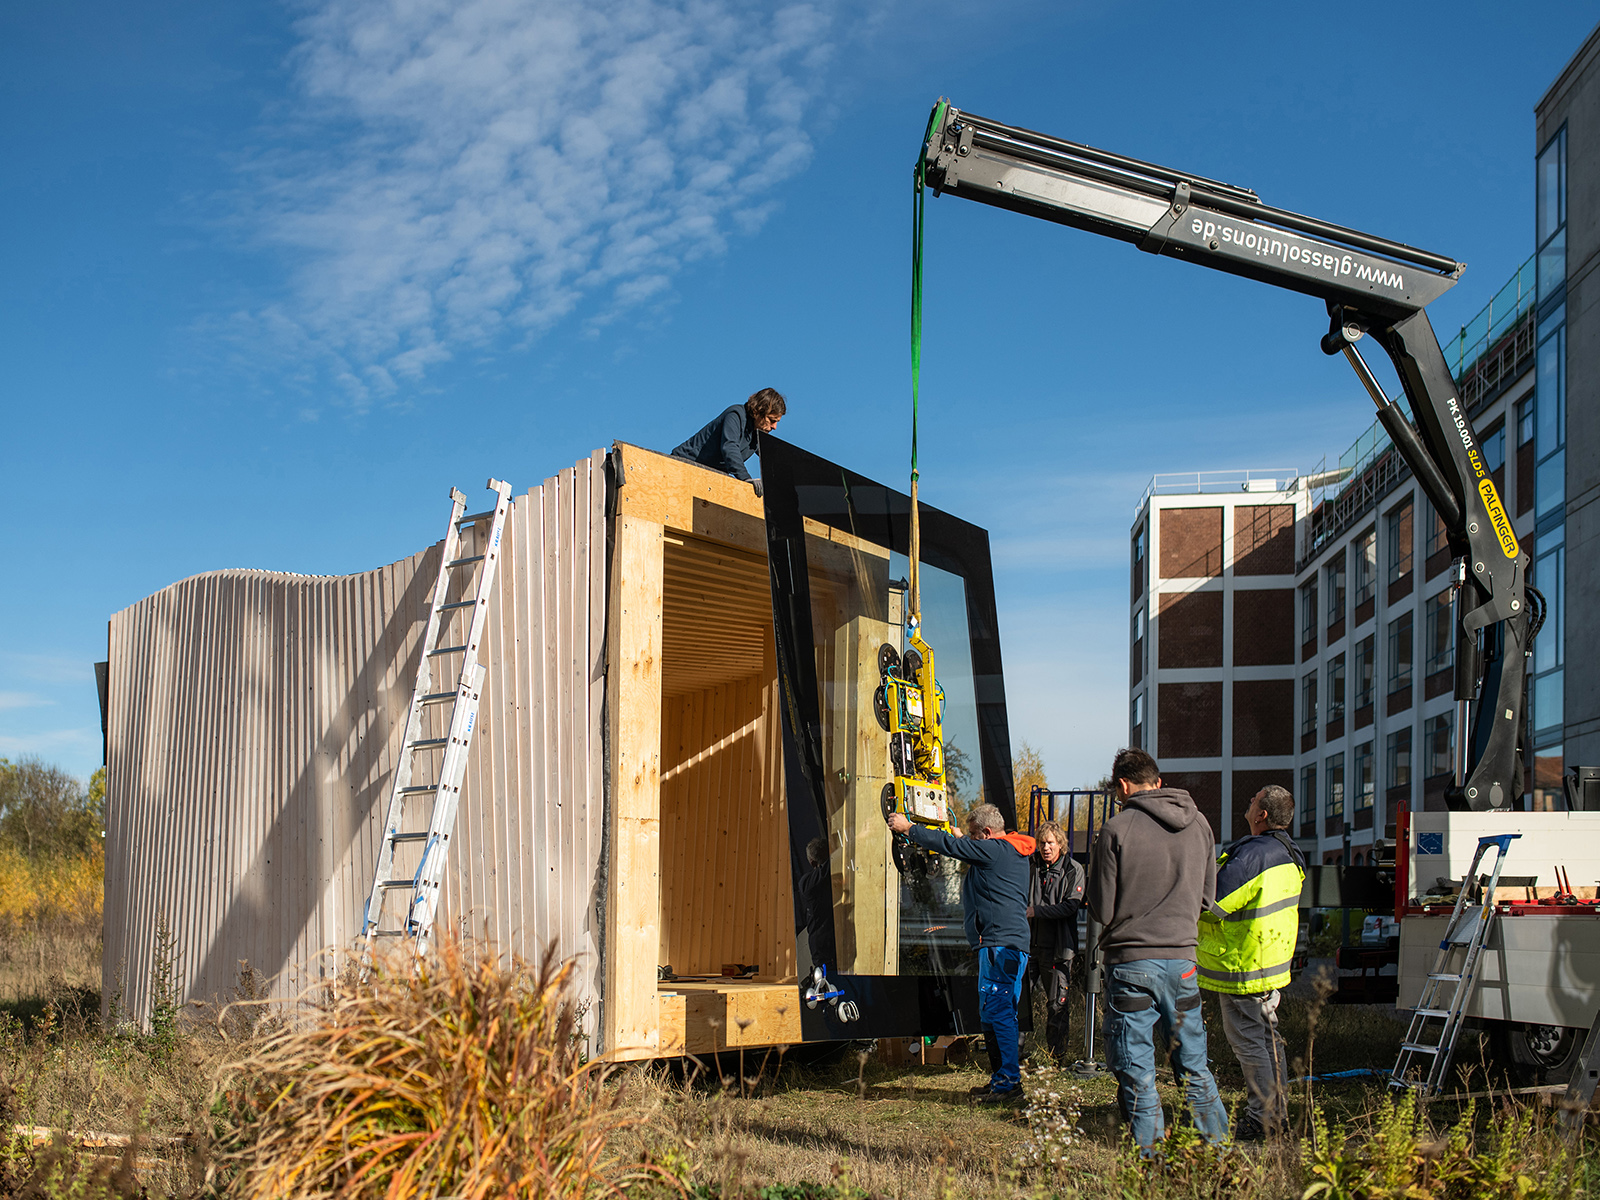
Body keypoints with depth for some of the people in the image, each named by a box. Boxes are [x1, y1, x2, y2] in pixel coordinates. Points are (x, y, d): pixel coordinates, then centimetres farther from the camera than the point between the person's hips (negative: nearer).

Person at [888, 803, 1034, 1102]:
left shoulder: (993, 850, -11)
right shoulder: (1012, 851, 17)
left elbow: (949, 844, -6)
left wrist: (908, 828, 4)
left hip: (1000, 943, -11)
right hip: (1013, 943, 11)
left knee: (998, 1012, -10)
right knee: (992, 1013, 14)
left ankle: (1009, 1082, -10)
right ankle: (1002, 1079, 20)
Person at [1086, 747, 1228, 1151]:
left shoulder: (1116, 830, -9)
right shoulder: (1199, 824, 5)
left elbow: (1103, 909, -6)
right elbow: (1208, 897, 12)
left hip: (1131, 961, -4)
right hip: (1182, 957, 4)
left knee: (1135, 1070, 4)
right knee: (1194, 1065, 15)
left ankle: (1153, 1152, 5)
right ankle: (1217, 1148, 18)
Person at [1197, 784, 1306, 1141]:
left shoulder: (1251, 855, -24)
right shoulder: (1288, 852, 7)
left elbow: (1210, 903, -23)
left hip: (1243, 967, -10)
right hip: (1273, 962, 10)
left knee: (1247, 1042, -1)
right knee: (1267, 1038, 17)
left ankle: (1263, 1118, 3)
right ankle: (1278, 1113, 25)